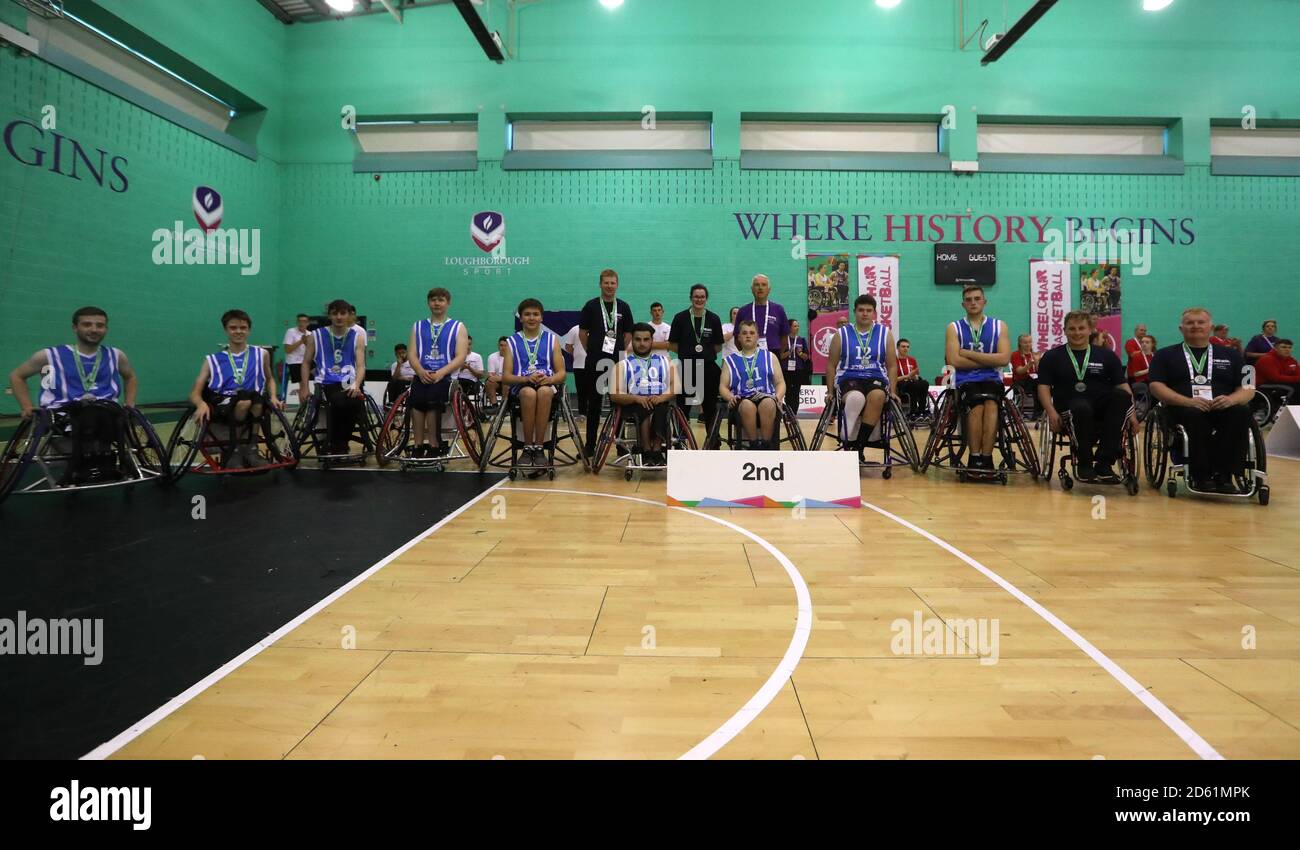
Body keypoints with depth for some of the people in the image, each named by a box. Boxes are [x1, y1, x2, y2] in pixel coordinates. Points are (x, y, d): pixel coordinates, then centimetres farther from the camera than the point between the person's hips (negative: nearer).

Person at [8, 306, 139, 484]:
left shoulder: (115, 356, 16)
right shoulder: (51, 356, 9)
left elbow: (130, 377, 35)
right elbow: (17, 376, 22)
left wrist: (129, 404, 19)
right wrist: (27, 407, 10)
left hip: (106, 412, 2)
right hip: (62, 413, -2)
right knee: (86, 410, -40)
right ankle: (88, 462, -43)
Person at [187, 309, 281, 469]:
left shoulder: (261, 354, 15)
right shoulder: (213, 360, 11)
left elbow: (269, 379, 31)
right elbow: (195, 393, 6)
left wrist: (273, 397, 10)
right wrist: (202, 404, -18)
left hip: (252, 412, 1)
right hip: (222, 407, -1)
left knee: (256, 399, -36)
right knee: (244, 401, -36)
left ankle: (250, 448, -16)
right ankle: (233, 451, -16)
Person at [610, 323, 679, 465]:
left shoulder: (665, 361, 21)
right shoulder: (623, 364, 15)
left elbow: (675, 387, 7)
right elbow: (615, 395, 3)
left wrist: (661, 397, -16)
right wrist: (636, 398, -16)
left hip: (660, 401, 1)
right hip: (634, 405, -1)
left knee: (661, 408, -34)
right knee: (644, 408, -36)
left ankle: (657, 450, -33)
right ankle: (647, 451, -31)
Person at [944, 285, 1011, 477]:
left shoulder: (999, 326, 14)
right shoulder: (954, 328, 12)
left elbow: (1004, 358, -2)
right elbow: (954, 361, -5)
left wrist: (969, 353, -4)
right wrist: (988, 360, -3)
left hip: (992, 380, 1)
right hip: (965, 381, -1)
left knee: (990, 404, -33)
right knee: (977, 407, -33)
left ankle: (986, 458, -31)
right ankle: (975, 459, -26)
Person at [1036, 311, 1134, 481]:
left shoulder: (1107, 356, 16)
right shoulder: (1051, 357, 12)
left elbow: (1123, 387, 8)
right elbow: (1043, 387, 3)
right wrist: (1051, 412, -15)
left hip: (1102, 410, 3)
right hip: (1069, 409, -2)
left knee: (1121, 395, -30)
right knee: (1082, 407, -38)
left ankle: (1104, 462, -27)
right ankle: (1084, 463, -17)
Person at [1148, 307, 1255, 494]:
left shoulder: (1231, 355, 23)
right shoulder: (1166, 355, 15)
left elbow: (1248, 389, 14)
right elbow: (1157, 387, 1)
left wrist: (1231, 399, -11)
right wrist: (1188, 401, -16)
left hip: (1223, 408, 2)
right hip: (1183, 410, -2)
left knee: (1241, 412, -31)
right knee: (1194, 414, -37)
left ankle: (1224, 474, -30)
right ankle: (1202, 475, -30)